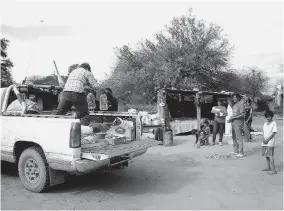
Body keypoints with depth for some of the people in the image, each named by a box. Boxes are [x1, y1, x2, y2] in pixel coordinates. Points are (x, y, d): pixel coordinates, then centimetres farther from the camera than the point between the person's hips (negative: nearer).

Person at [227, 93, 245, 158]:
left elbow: (242, 114, -16)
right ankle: (236, 151, 22)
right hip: (233, 122, 9)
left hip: (238, 122, -9)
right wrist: (230, 119, 5)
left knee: (239, 137, -8)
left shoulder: (241, 104, -10)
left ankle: (241, 153, -3)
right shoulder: (234, 105, 16)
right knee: (234, 137, 13)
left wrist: (233, 117, -17)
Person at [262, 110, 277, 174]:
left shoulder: (273, 123, -6)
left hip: (270, 142, -7)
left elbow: (273, 133, -11)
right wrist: (263, 139, -4)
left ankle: (273, 170, -7)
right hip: (264, 142, 7)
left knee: (270, 155, -10)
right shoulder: (265, 124, 13)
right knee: (266, 155, 12)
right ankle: (268, 167, 24)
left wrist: (267, 140, -13)